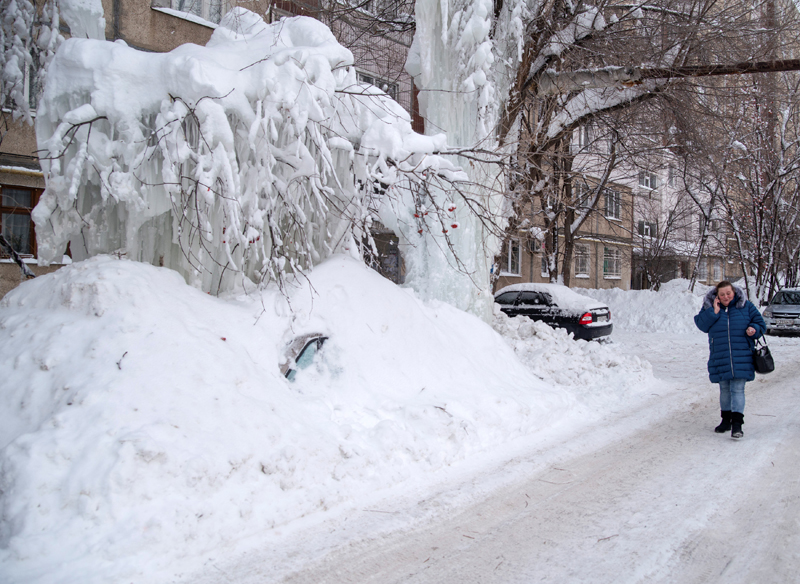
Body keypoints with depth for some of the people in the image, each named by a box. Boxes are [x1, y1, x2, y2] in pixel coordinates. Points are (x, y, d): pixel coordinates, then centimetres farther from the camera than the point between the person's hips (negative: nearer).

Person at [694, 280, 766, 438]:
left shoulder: (746, 306, 3)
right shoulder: (709, 307, 5)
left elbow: (760, 324, 8)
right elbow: (701, 325, -6)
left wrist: (754, 329, -14)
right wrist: (713, 312, -15)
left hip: (741, 358, -2)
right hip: (720, 357, 2)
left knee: (737, 389, -8)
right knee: (724, 389, 13)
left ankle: (737, 423, -8)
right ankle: (726, 420, 26)